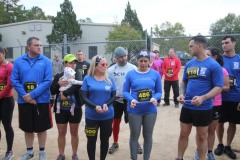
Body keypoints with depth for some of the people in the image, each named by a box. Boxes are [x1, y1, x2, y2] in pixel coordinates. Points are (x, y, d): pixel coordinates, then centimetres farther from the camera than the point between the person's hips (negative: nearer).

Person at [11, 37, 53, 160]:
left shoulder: (46, 61, -5)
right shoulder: (19, 61, 0)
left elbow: (48, 81, -12)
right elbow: (14, 80, -2)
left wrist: (32, 95, -16)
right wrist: (25, 95, -14)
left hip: (41, 100, -2)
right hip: (24, 100, 2)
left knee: (42, 128, 9)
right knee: (27, 128, 15)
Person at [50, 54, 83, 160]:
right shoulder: (58, 76, 3)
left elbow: (77, 85, -24)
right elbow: (52, 91, 0)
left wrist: (65, 93, -28)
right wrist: (58, 84, -17)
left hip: (75, 109, -1)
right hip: (61, 109, 2)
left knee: (74, 133, 11)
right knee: (61, 133, 12)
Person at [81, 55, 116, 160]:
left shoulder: (110, 79, 2)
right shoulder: (87, 79, -4)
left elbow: (113, 96, 2)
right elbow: (84, 97, -6)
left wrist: (106, 104, -17)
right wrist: (95, 106, -21)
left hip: (108, 115, 2)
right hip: (91, 116, -2)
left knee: (105, 139, 13)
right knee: (91, 140, 9)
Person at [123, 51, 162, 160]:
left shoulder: (155, 74, -1)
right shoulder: (130, 74, -3)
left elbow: (159, 92, 3)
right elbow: (125, 91, -1)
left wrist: (155, 98, -18)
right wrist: (131, 100, -20)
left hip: (150, 110, 1)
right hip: (134, 110, -1)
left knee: (148, 136, 14)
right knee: (134, 135, 10)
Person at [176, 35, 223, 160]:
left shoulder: (213, 65, -10)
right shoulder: (189, 64, 6)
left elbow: (218, 87, -12)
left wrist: (203, 98, -27)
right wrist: (181, 94, -4)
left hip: (204, 108, -4)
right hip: (187, 106, 5)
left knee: (202, 136, 11)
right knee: (183, 134, 13)